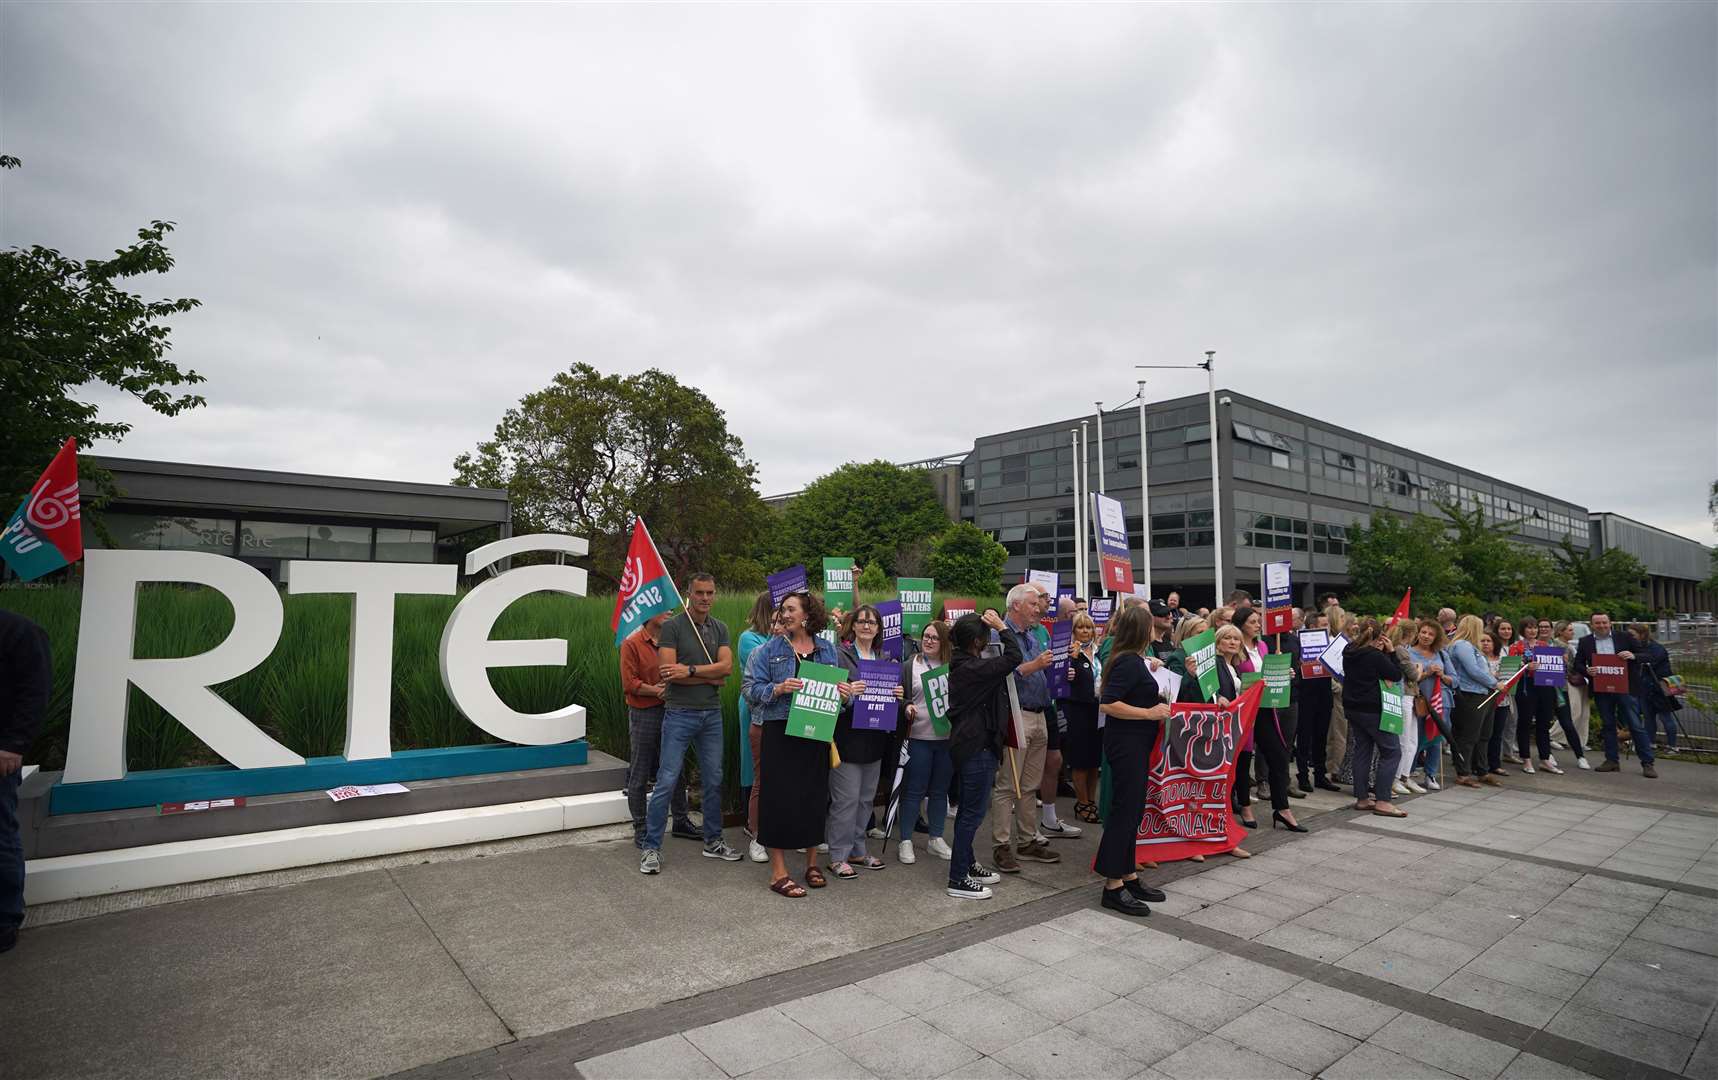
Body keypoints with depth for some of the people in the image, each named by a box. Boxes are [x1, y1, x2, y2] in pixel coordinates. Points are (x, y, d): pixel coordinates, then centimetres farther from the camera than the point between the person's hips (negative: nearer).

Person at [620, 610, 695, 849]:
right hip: (643, 714, -5)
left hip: (670, 712, 5)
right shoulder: (632, 643, -8)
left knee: (676, 771, 14)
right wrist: (658, 690, -14)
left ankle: (681, 821, 27)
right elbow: (629, 684, -12)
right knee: (640, 776, 5)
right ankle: (640, 830, 17)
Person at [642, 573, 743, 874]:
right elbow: (669, 673, -15)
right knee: (666, 782, -3)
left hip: (712, 714, 5)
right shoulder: (672, 627, -6)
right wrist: (711, 677, -9)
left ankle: (713, 842, 27)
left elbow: (727, 667, -5)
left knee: (714, 781, 12)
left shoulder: (720, 628, 9)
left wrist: (690, 670, -15)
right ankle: (651, 848, 9)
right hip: (679, 714, -5)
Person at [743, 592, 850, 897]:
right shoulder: (770, 649, 0)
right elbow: (750, 687, -5)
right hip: (781, 733, -3)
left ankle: (812, 862, 28)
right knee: (780, 797, -2)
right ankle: (778, 872, 9)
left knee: (815, 795, 10)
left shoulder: (828, 650, 9)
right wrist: (778, 689, -20)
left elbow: (838, 689, 14)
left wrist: (845, 694, -8)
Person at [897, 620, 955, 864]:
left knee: (940, 790, 13)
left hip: (947, 737, 2)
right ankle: (906, 841, 15)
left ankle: (936, 839, 27)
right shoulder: (910, 666, 2)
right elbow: (899, 697, 1)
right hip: (919, 736, -2)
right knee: (913, 791, 4)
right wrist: (906, 708, -18)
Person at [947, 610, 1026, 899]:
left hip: (969, 744, 10)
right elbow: (1014, 657, -25)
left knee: (968, 810, 20)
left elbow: (1002, 662, 18)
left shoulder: (963, 663, 7)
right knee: (972, 813, -2)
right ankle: (958, 880, 6)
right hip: (977, 747, -10)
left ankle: (967, 864, 34)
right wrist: (1002, 626, -14)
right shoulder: (972, 668, -24)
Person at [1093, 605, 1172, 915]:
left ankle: (1129, 877, 25)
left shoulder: (1133, 660, 12)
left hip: (1135, 745, 10)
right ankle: (1113, 887, 3)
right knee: (1124, 811, -5)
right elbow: (1108, 704, -25)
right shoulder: (1129, 662, -18)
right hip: (1126, 745, -10)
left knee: (1133, 811, 15)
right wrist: (1150, 713, -22)